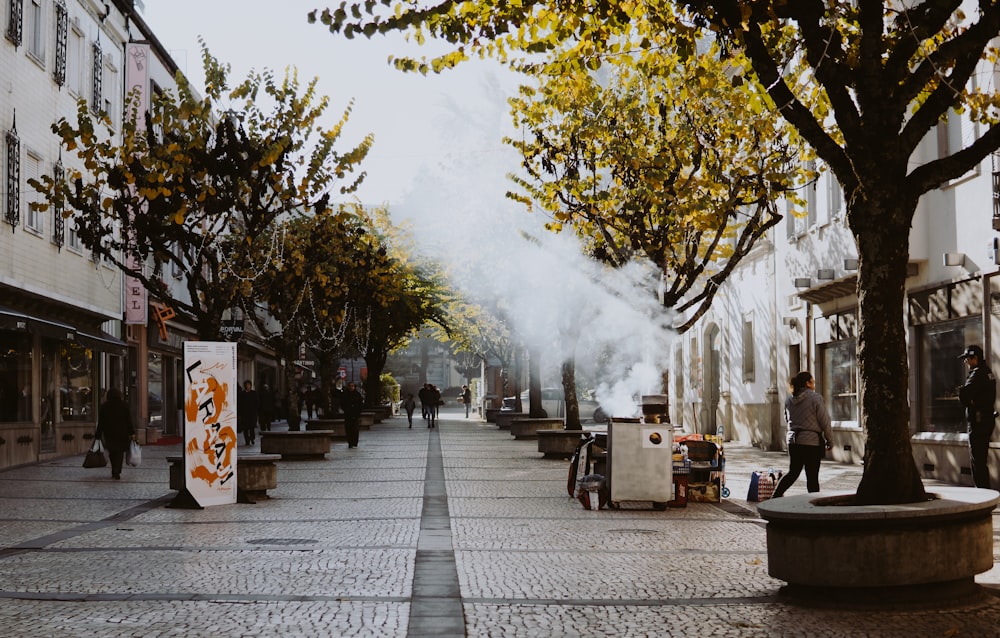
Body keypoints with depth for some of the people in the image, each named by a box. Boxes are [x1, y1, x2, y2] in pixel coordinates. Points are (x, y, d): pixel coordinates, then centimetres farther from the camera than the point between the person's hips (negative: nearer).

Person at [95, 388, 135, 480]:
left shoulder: (104, 406, 1)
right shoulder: (124, 405, -3)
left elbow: (100, 422, 1)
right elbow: (128, 420, -4)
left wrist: (98, 435, 5)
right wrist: (132, 433, -1)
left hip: (109, 433, 2)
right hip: (121, 433, -2)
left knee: (112, 452, 15)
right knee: (120, 452, 1)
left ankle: (114, 472, 19)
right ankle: (117, 473, -11)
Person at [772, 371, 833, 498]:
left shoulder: (789, 400, 7)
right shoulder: (815, 398, -11)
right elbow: (825, 421, -9)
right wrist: (830, 440, 0)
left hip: (793, 441, 6)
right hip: (812, 441, -6)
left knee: (793, 472, 14)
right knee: (812, 476, 2)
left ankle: (775, 496, 5)